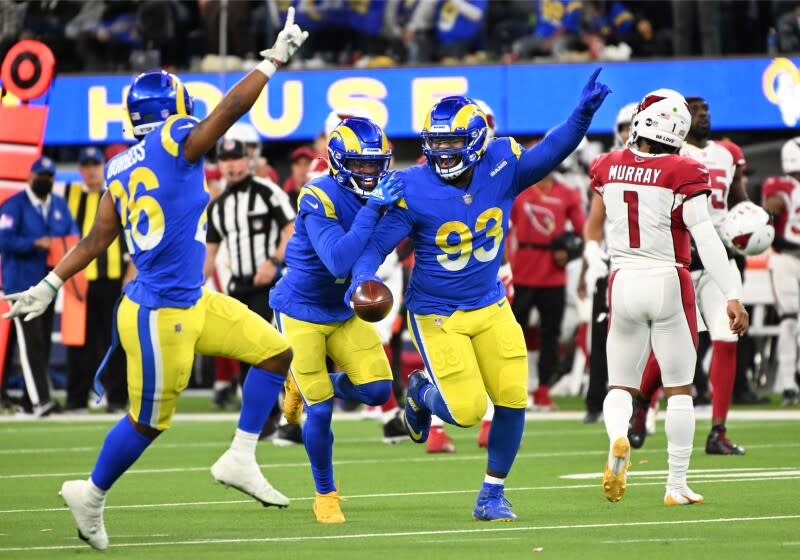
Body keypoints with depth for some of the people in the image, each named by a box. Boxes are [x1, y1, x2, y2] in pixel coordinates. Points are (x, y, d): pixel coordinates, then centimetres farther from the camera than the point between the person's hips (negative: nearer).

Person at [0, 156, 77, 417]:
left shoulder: (59, 205, 13)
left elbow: (72, 231, 13)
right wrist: (36, 243, -26)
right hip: (22, 283, -7)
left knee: (44, 342, 9)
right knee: (31, 342, -14)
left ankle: (30, 400, 16)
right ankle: (39, 399, -20)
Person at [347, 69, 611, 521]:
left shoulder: (501, 167, -9)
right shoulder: (415, 190, -17)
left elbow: (550, 152, -21)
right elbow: (376, 243, -14)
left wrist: (584, 113, -37)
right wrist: (363, 278, -34)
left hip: (491, 306, 3)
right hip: (437, 314, -3)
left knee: (512, 399, -4)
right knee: (467, 411, -8)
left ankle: (492, 495, 15)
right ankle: (423, 391, 29)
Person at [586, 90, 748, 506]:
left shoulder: (608, 168, 1)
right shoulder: (682, 174, -11)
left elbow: (593, 229, 16)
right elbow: (705, 238, -18)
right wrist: (732, 295, -18)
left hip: (623, 283, 2)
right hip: (668, 284, -2)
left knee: (621, 385, 12)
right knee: (679, 389, 10)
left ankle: (617, 437, -21)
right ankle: (677, 485, 9)